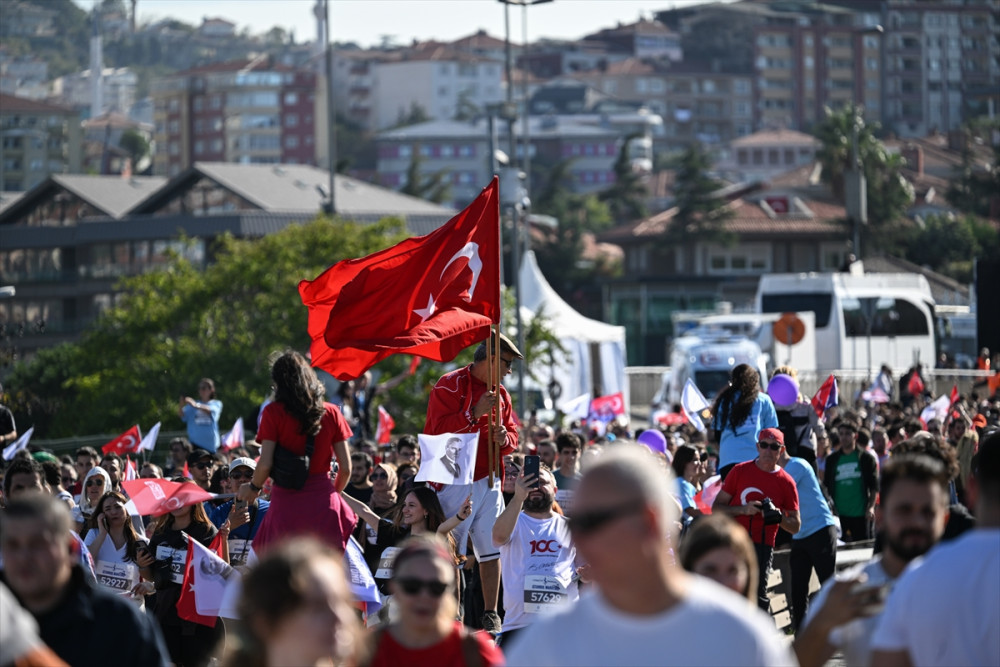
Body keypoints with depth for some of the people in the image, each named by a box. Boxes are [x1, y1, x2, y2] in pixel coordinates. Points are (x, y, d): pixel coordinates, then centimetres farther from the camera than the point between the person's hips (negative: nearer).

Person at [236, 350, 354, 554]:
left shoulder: (274, 412, -2)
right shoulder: (331, 413, 5)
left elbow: (265, 464, -8)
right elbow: (346, 468, 6)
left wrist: (254, 487, 12)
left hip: (287, 503, -2)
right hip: (324, 503, 2)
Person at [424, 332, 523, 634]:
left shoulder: (500, 393, 16)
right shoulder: (449, 386, -6)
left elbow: (513, 436, 20)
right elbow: (438, 431, -16)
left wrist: (505, 438, -3)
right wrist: (475, 414, -20)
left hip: (489, 482, 7)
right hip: (455, 482, -7)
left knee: (492, 551, 6)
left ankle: (491, 616, 12)